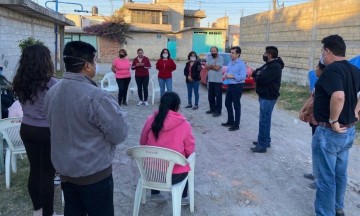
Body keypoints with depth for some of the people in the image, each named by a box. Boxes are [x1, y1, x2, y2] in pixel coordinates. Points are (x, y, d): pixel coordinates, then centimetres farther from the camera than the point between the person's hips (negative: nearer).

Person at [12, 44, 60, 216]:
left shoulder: (20, 82, 1)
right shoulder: (50, 83, -19)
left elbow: (25, 105, 12)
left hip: (26, 129, 6)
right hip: (46, 132, -6)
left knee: (34, 170, 18)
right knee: (47, 174, 6)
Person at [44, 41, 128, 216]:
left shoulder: (52, 92, 0)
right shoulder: (96, 96, -26)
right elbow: (120, 134, -20)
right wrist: (118, 114, -3)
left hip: (64, 169, 7)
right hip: (94, 173, -7)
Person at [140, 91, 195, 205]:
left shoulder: (151, 120, -7)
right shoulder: (184, 125, -14)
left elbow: (143, 143, 5)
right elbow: (190, 150, -5)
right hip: (175, 175, -2)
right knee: (186, 163, 32)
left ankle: (155, 194, 44)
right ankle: (183, 197, 41)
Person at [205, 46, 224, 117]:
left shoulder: (220, 58, -8)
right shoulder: (209, 58, 11)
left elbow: (217, 68, -18)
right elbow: (206, 67, 0)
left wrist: (210, 66, -5)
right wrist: (213, 66, -13)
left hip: (218, 80, -6)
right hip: (210, 80, 7)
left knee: (218, 96, -2)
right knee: (210, 96, 13)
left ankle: (218, 111, 4)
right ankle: (212, 109, 27)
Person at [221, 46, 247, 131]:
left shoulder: (241, 64, -14)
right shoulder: (230, 63, 12)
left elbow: (243, 76, -22)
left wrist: (232, 76, -22)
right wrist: (225, 75, 0)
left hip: (237, 86, -9)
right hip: (230, 86, 9)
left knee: (236, 105, -1)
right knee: (227, 103, 16)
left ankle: (236, 124, 8)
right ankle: (230, 121, 32)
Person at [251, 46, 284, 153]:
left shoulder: (275, 67, -18)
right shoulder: (268, 64, 15)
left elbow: (261, 79, -26)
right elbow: (254, 73, 14)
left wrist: (258, 75, -5)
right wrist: (259, 75, -8)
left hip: (268, 98, -10)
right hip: (264, 96, 10)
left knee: (264, 121, -7)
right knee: (264, 120, 17)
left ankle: (262, 145, -2)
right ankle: (265, 140, 28)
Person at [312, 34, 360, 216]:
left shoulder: (331, 70, -20)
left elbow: (338, 96, -36)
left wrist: (333, 121, -25)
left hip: (329, 132, -9)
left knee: (325, 177, 4)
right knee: (339, 173, 22)